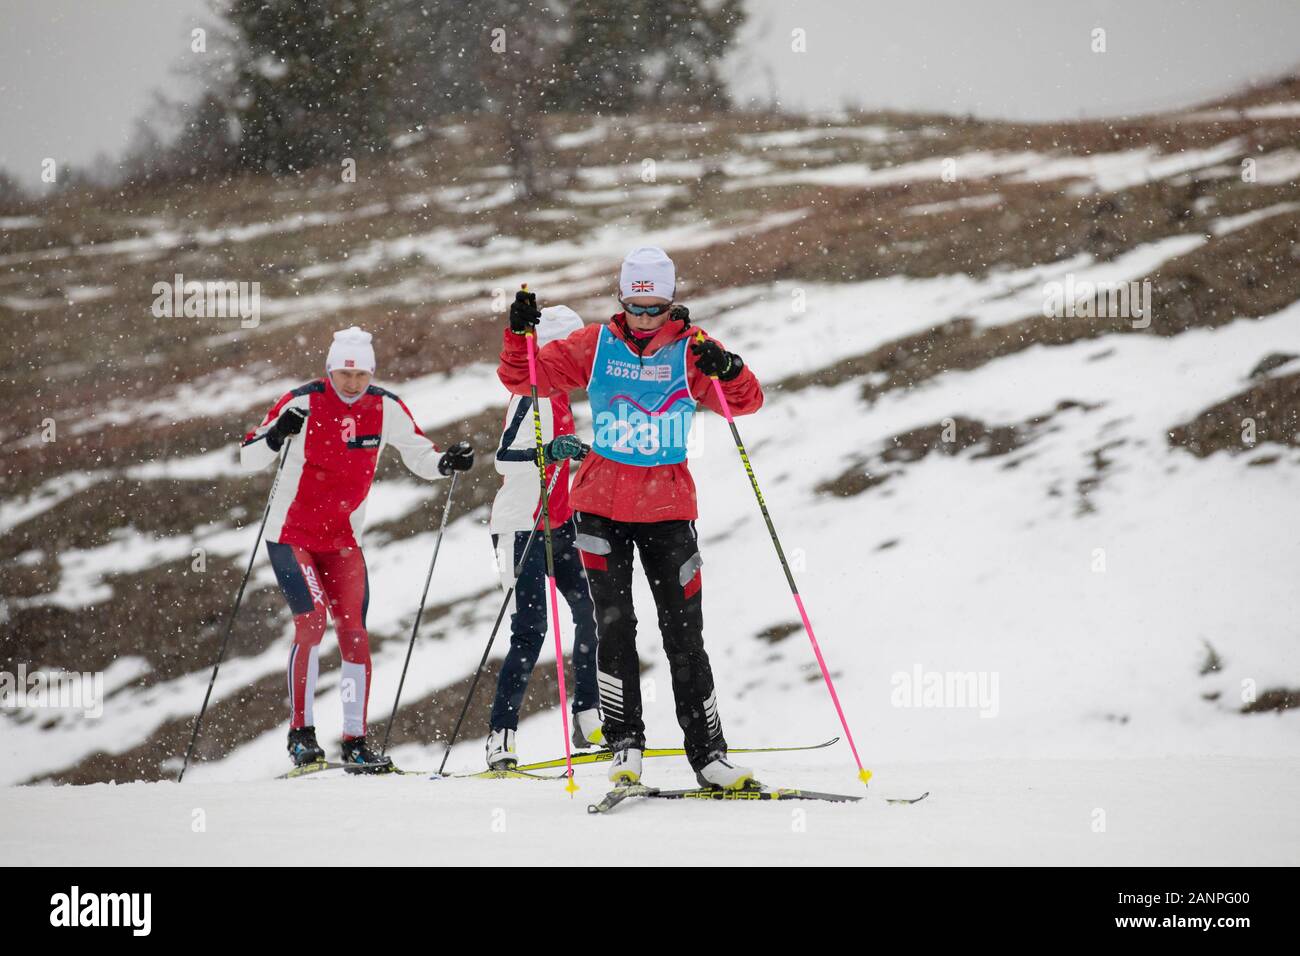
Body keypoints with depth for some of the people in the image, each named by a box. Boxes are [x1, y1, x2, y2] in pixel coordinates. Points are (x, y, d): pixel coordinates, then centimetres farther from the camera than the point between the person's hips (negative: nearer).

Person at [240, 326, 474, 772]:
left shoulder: (386, 408, -4)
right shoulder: (303, 404, -14)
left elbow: (419, 455, 7)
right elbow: (248, 459, -11)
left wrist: (447, 461, -14)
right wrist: (275, 435, -31)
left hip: (343, 540, 4)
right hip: (291, 533, -4)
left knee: (354, 633, -3)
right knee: (311, 618, -20)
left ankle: (355, 741, 5)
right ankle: (301, 731, -10)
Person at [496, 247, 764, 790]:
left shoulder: (690, 351, -2)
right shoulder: (597, 346, 1)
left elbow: (746, 402, -8)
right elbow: (524, 378, 3)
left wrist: (726, 370, -28)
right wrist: (519, 334, -16)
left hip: (669, 508, 0)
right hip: (602, 505, 0)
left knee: (684, 635, 1)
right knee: (614, 625, -6)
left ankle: (708, 755, 6)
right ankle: (625, 745, 0)